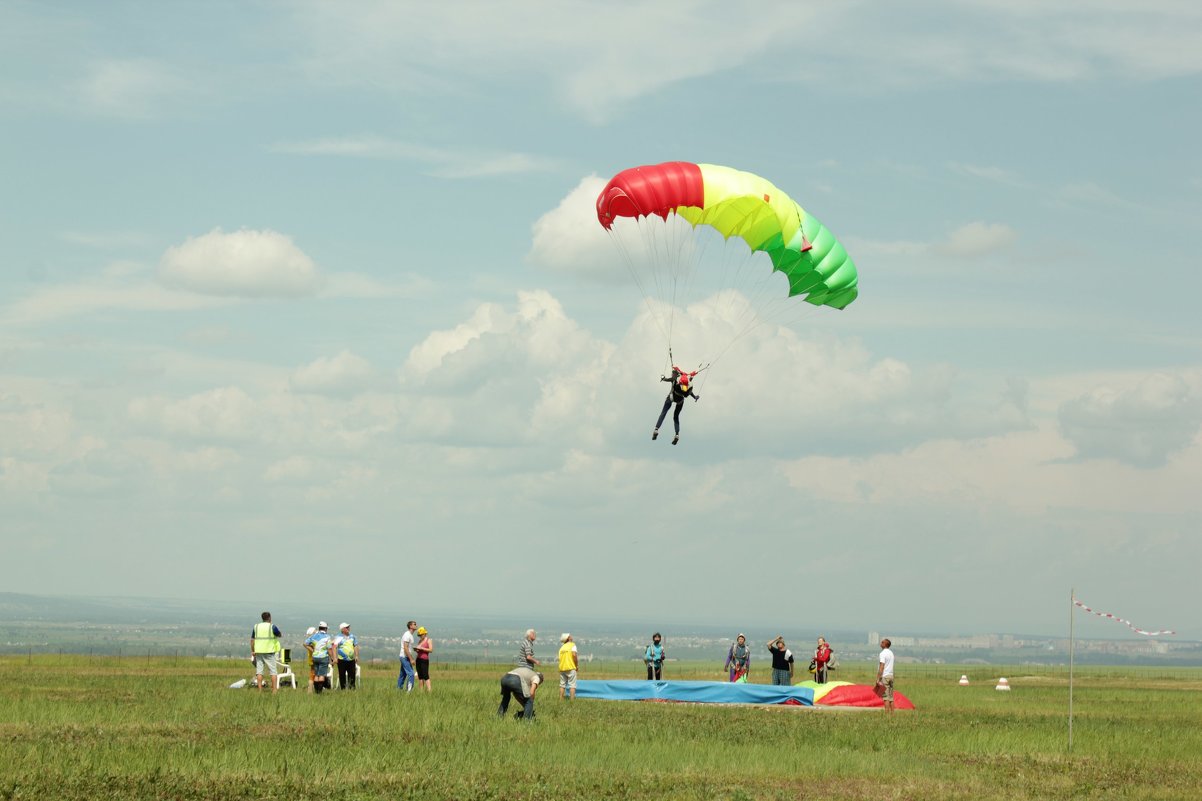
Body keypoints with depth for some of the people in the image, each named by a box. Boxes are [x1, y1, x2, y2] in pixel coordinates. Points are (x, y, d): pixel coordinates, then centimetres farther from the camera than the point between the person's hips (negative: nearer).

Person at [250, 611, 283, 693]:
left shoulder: (256, 626, 5)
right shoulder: (272, 626, -6)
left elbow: (252, 640, 7)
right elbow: (280, 635, 6)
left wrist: (252, 651, 13)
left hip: (259, 652, 3)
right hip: (269, 652, -3)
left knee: (259, 671, 5)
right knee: (273, 671, 2)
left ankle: (260, 690, 0)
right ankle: (274, 690, -3)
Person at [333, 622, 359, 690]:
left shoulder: (352, 637, 13)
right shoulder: (338, 637, -3)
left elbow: (356, 646, 17)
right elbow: (334, 647, -10)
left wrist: (356, 656, 8)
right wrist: (335, 658, -18)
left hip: (351, 659, 4)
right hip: (342, 659, -4)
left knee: (352, 674, 3)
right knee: (342, 675, 1)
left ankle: (351, 687, 13)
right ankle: (343, 688, 8)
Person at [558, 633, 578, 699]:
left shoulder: (562, 647, 16)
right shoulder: (572, 645, -3)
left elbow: (560, 657, 10)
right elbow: (574, 654, -16)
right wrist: (577, 665, -7)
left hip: (562, 667, 6)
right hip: (570, 667, -6)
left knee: (562, 685, 11)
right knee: (572, 685, -3)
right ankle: (571, 700, -9)